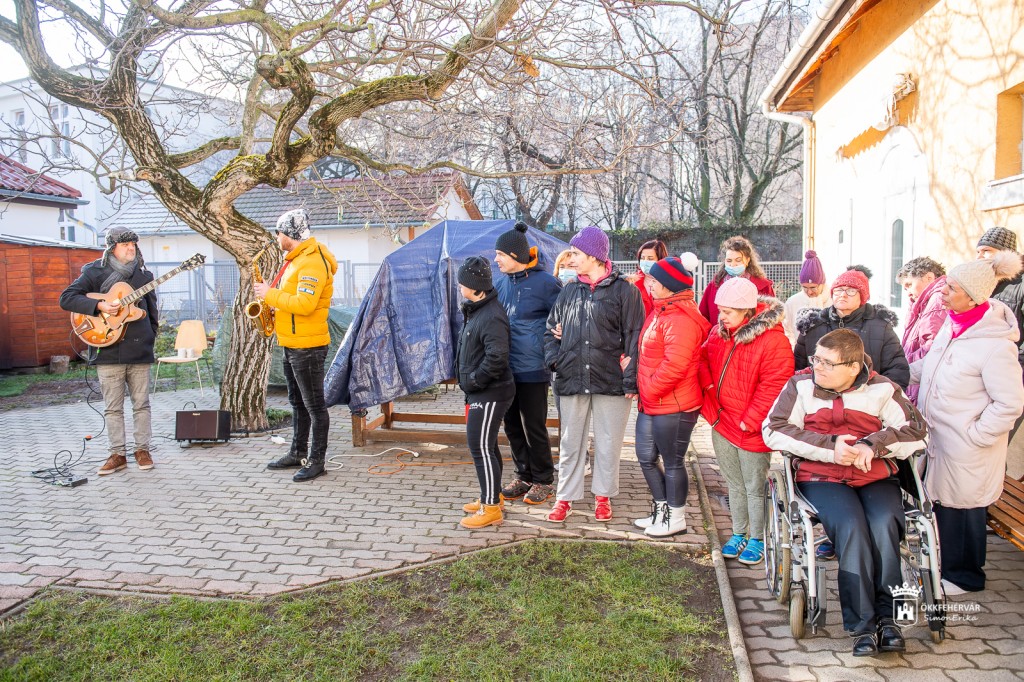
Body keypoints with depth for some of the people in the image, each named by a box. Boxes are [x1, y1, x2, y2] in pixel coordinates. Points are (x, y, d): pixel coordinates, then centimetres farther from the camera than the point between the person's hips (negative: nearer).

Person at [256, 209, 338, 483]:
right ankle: (297, 453, 29)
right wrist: (273, 306, 6)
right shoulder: (296, 259, 14)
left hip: (307, 345, -11)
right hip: (292, 344, 11)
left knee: (314, 405, -2)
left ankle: (317, 460, 5)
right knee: (297, 402, 18)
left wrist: (270, 295, -19)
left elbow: (304, 304, -29)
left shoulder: (313, 262, -19)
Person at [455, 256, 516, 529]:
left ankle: (491, 509, 3)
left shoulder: (491, 317, -21)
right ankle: (492, 497, 31)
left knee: (480, 447, -6)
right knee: (485, 445, 18)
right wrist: (471, 382, 12)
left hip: (489, 394, -10)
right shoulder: (475, 311, 11)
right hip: (480, 393, 10)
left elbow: (497, 356, -31)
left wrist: (475, 379, -19)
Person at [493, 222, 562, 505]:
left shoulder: (543, 282, -10)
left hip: (532, 368, -7)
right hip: (506, 367, 7)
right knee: (512, 424, 13)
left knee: (534, 426, 2)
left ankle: (543, 481, 18)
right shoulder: (502, 283, 9)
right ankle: (523, 476, 28)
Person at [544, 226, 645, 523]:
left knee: (608, 443, 9)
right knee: (570, 442, 11)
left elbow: (634, 337, -6)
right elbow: (551, 330, 18)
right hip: (571, 381, 4)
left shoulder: (624, 291, -4)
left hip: (611, 382, -3)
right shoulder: (568, 292, 10)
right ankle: (565, 497, 23)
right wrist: (554, 358, -1)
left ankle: (603, 496, 26)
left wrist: (631, 380, -11)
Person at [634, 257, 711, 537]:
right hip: (651, 404, 10)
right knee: (646, 457, 18)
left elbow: (675, 365, -28)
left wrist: (651, 389, -16)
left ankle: (676, 518, 22)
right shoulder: (659, 311, 12)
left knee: (672, 462, 5)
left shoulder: (681, 319, -21)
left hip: (674, 408, -10)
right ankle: (661, 510, 35)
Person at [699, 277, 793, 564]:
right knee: (734, 484, 19)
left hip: (751, 431, -6)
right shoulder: (719, 332, 3)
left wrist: (749, 421, -18)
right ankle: (738, 533, 34)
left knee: (755, 487, 7)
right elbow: (704, 357, 17)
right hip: (722, 423, 7)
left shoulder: (773, 341, -19)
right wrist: (708, 385, -2)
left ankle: (757, 539, 23)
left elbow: (773, 387, -20)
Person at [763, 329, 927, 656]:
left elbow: (917, 431, 0)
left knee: (884, 524, -29)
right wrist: (830, 446, -15)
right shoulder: (801, 385, 2)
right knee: (851, 526, -29)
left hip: (876, 477, 2)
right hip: (821, 478, -1)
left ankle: (886, 615, -12)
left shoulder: (881, 389, 5)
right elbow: (773, 430, -7)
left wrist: (873, 445, -17)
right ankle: (862, 624, -19)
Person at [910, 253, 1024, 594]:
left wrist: (975, 435, -16)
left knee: (961, 507, 10)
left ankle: (963, 575, 30)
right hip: (939, 438, 7)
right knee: (940, 502, 20)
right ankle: (944, 563, 38)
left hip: (966, 449, -7)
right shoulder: (952, 324, -1)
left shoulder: (995, 345, -25)